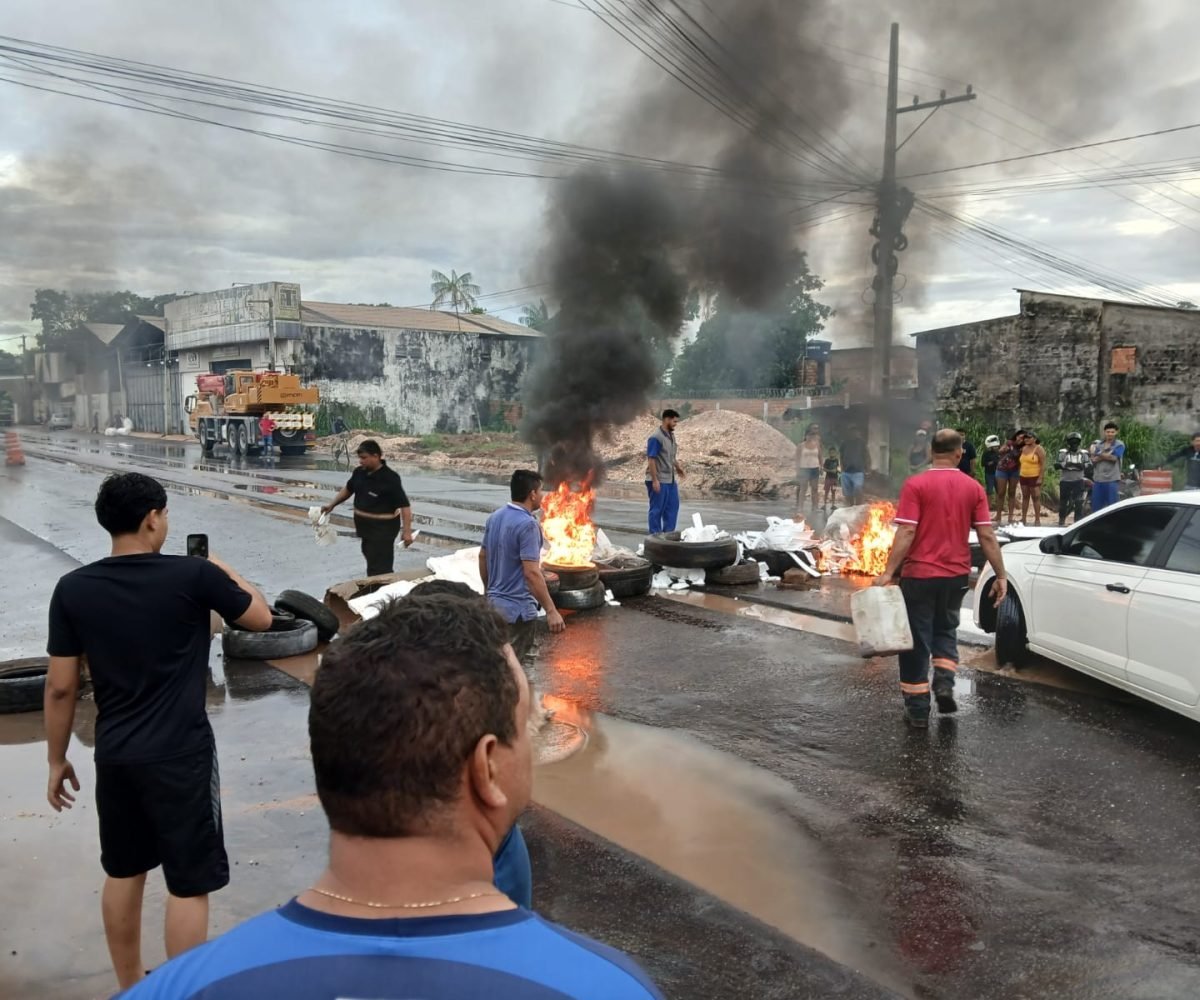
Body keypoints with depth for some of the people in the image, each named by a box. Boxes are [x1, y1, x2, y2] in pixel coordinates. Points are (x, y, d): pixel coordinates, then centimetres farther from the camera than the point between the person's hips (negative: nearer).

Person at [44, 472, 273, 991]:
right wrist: (224, 573, 16)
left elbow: (60, 687, 0)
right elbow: (261, 618, 2)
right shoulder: (193, 574, -14)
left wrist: (57, 760, 12)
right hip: (181, 755, -5)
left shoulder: (73, 588, -3)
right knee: (188, 885, 6)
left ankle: (129, 987, 38)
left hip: (114, 755, 5)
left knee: (122, 872, 22)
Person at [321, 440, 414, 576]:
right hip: (365, 525, 8)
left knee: (379, 567, -10)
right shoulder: (359, 472, 1)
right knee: (371, 559, 17)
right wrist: (332, 504, 18)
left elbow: (404, 505, -21)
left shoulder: (390, 478, -20)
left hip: (383, 527, -8)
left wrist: (406, 531, -27)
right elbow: (348, 489, 22)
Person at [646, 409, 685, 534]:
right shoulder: (656, 438, -16)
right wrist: (655, 480, -21)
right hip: (659, 481, -8)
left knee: (673, 507, 12)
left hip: (671, 480, 8)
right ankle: (655, 535, 9)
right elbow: (651, 459, -18)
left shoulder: (671, 436, 11)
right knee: (657, 509, 1)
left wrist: (678, 467, 9)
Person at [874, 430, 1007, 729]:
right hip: (956, 575, 4)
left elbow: (906, 532, -17)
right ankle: (945, 683, 7)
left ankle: (918, 709, 12)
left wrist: (889, 572, -16)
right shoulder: (973, 487, 0)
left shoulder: (915, 485, -10)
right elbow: (987, 536, -1)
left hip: (919, 574, -3)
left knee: (917, 640, 7)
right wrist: (1001, 575, 6)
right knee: (946, 630, 26)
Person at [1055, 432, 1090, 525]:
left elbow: (1089, 465, -5)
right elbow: (1056, 465, -9)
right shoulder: (1063, 453, 2)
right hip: (1065, 481, 0)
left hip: (1078, 481, 0)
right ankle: (1061, 520, 27)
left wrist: (1082, 465, -25)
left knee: (1078, 502, -6)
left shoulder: (1083, 454, 5)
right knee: (1063, 502, 10)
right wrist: (1066, 464, -26)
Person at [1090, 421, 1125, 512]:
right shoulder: (1098, 445, 12)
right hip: (1098, 479, 4)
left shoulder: (1119, 445, 1)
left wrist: (1099, 454, -3)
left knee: (1112, 506, -2)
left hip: (1112, 480, -4)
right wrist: (1107, 455, -12)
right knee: (1096, 506, 10)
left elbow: (1114, 458, -14)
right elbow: (1094, 460, -1)